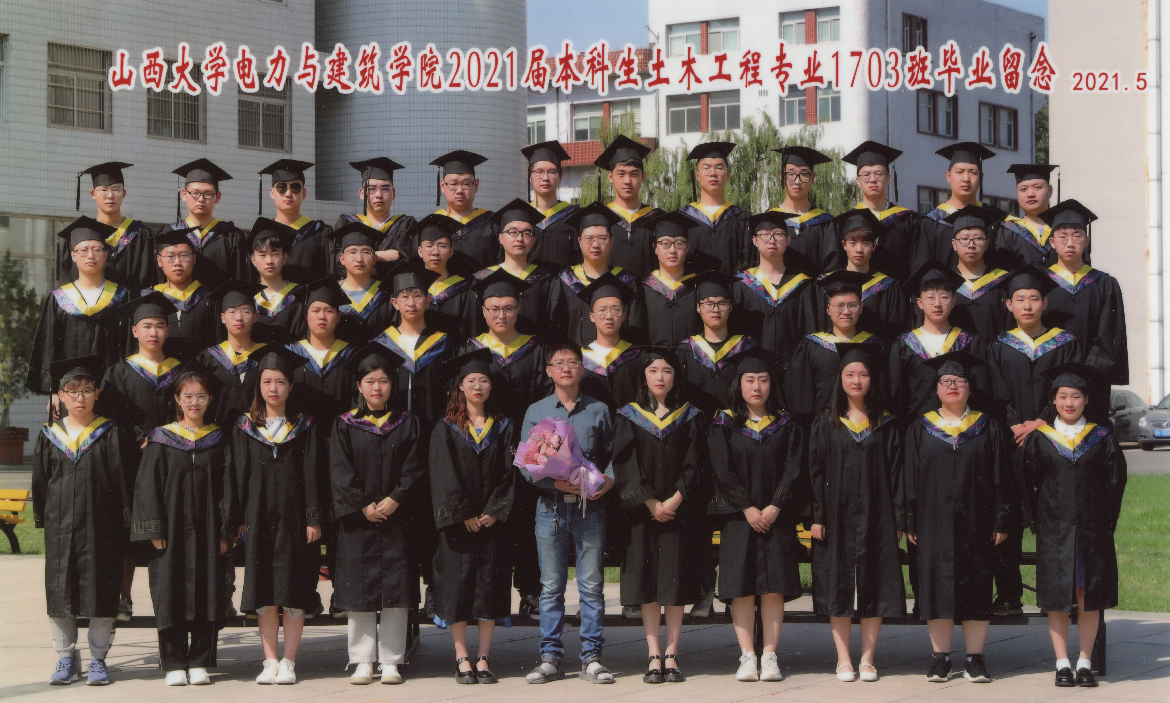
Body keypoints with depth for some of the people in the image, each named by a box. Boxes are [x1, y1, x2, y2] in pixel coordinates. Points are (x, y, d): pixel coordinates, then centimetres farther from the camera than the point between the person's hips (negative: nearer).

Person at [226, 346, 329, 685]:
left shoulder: (305, 428, 4)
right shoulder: (245, 428, 8)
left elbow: (313, 476, 1)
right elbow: (237, 475, 7)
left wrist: (314, 519, -6)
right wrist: (240, 519, 0)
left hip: (293, 517, -1)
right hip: (258, 517, 1)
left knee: (294, 593, -1)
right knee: (264, 593, 2)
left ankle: (288, 662, 4)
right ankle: (270, 661, 8)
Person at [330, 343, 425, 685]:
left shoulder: (407, 423, 9)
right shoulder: (344, 426, 6)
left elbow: (414, 469, 2)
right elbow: (340, 473, -2)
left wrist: (395, 500, -12)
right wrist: (363, 506, -12)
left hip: (396, 518, 1)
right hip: (356, 521, 0)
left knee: (395, 591, -2)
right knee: (359, 592, 0)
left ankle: (390, 661, 4)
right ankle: (363, 661, 7)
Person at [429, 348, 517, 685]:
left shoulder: (503, 428, 9)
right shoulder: (446, 430, 4)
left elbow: (508, 473, 3)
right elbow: (443, 477, -4)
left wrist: (494, 512, -9)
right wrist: (463, 516, -12)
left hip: (492, 521, 2)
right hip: (457, 524, -1)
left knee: (490, 588, 1)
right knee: (457, 587, -2)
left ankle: (483, 659, 6)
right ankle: (462, 659, 3)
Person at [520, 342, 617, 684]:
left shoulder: (598, 410, 10)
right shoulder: (536, 412, 8)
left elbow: (613, 454, 11)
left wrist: (609, 481, -11)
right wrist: (556, 482, -12)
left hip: (590, 506, 0)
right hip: (550, 507, 0)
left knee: (592, 586, 0)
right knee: (551, 587, 3)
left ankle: (592, 657, 4)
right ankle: (550, 657, 8)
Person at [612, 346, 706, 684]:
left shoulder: (690, 417, 7)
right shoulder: (629, 416, 6)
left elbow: (694, 465, 0)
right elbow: (625, 465, -2)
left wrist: (674, 500, -13)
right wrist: (650, 503, -12)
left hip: (680, 511, 0)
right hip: (642, 512, 0)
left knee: (677, 583, -1)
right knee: (647, 584, -1)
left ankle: (671, 656, 5)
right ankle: (654, 657, 2)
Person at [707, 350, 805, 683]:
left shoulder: (787, 425, 8)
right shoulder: (723, 425, 5)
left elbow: (793, 471, 1)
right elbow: (723, 471, -3)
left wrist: (773, 508, -11)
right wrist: (748, 509, -12)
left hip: (777, 516, 1)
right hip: (737, 516, -1)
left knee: (774, 587, -3)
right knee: (742, 587, -4)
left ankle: (770, 656, -1)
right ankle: (747, 656, -1)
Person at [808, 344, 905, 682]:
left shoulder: (886, 424, 6)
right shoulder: (826, 423, 4)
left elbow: (896, 474, 4)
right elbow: (814, 471, 2)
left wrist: (898, 519, -3)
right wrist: (816, 516, -7)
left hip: (875, 516, 0)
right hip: (837, 514, 0)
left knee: (874, 587, 1)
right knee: (839, 586, 1)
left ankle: (867, 659, 9)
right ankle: (843, 659, 8)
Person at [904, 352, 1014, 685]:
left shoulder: (988, 429, 7)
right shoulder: (920, 429, 7)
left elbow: (1002, 479, 4)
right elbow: (910, 479, 5)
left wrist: (1002, 522, -3)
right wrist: (911, 523, -2)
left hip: (975, 523, 0)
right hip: (934, 522, 0)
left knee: (976, 588, 1)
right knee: (937, 587, 1)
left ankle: (975, 658, 8)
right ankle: (941, 657, 8)